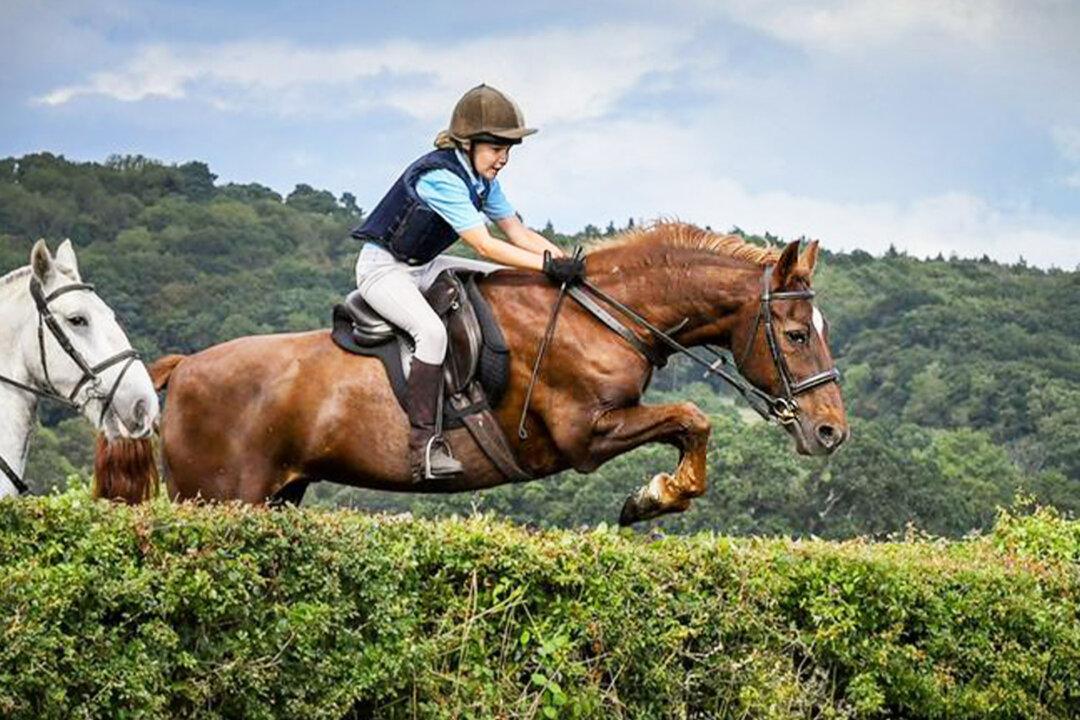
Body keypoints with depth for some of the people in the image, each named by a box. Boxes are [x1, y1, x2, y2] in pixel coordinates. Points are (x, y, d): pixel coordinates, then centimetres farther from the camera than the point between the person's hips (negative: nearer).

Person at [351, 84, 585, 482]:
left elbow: (517, 232, 4)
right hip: (382, 268, -10)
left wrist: (566, 260, -11)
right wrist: (548, 264, -33)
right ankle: (422, 442, -33)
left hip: (424, 266, 10)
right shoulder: (440, 177, -27)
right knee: (432, 331, -35)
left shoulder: (482, 179, 3)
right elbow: (484, 245, -31)